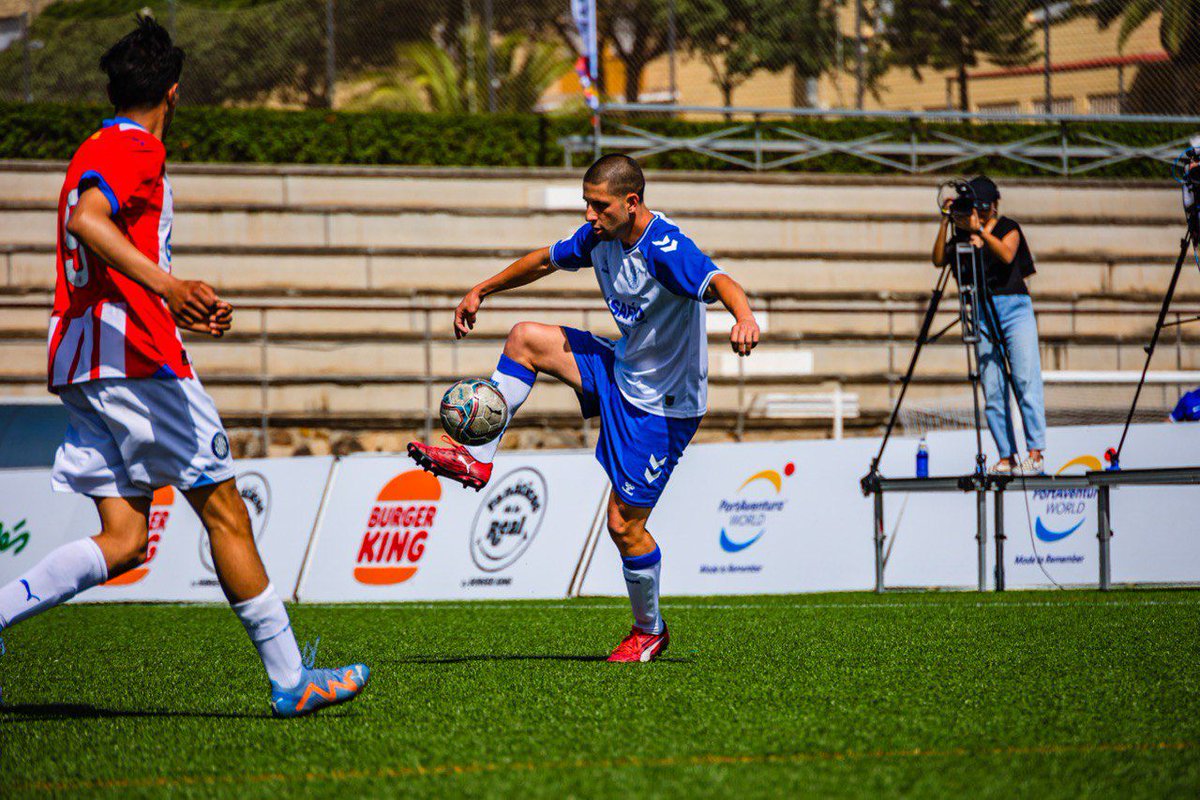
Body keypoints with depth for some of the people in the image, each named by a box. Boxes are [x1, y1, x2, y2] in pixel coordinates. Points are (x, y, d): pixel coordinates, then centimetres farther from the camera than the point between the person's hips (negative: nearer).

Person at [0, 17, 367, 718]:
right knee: (224, 509, -2)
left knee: (124, 540, 2)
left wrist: (182, 311, 33)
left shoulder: (93, 152, 24)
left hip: (80, 367, 9)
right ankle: (290, 680, 0)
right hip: (138, 359, -9)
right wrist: (168, 285, -35)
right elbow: (87, 220, -26)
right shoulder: (136, 149, -5)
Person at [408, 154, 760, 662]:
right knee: (524, 340, 4)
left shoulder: (665, 250, -29)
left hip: (661, 405, -8)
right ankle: (477, 461, 9)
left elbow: (718, 282, -46)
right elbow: (547, 260, 16)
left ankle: (649, 630, 19)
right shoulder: (599, 237, -3)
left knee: (624, 524, -5)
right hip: (620, 369, 8)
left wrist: (743, 316, -68)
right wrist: (482, 291, 22)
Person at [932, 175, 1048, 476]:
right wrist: (945, 223, -8)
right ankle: (1007, 457, -1)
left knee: (1025, 379, -12)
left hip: (1015, 307, -3)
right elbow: (939, 260, -1)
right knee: (992, 389, -2)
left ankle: (1036, 453, -14)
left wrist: (980, 230, -26)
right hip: (982, 314, 3)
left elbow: (1007, 255, -16)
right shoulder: (963, 233, 12)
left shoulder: (1008, 228, 4)